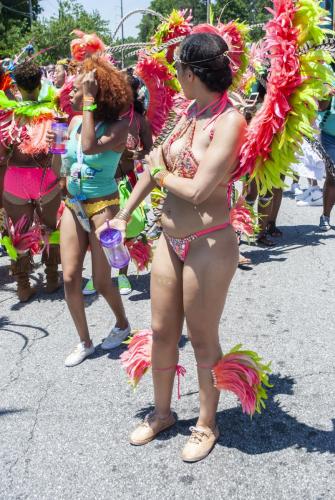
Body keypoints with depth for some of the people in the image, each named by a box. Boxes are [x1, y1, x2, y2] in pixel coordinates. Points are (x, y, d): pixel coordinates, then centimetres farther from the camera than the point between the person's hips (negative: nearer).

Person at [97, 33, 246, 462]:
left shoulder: (229, 121, -17)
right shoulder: (191, 112, 7)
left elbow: (197, 190, -24)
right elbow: (155, 165, 14)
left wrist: (162, 173, -5)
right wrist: (124, 215, 17)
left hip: (209, 245, -7)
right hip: (170, 238, 7)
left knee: (202, 339, 8)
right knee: (162, 331, 16)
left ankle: (207, 424, 32)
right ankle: (162, 413, 38)